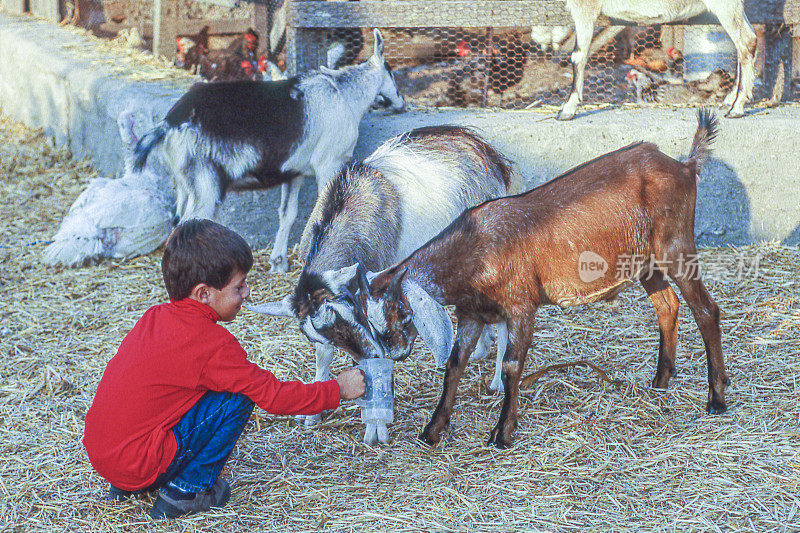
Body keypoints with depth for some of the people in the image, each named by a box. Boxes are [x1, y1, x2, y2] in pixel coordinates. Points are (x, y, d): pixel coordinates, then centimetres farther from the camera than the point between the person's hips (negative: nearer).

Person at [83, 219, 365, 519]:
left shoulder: (155, 317, 8)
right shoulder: (212, 344, -15)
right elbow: (275, 396, -9)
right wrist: (338, 390, 4)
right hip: (137, 464, -8)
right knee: (240, 397, -6)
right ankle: (188, 490, 2)